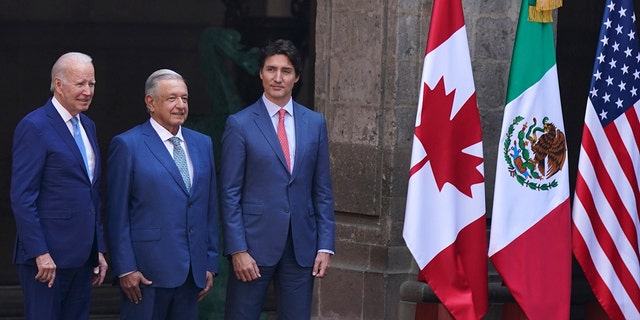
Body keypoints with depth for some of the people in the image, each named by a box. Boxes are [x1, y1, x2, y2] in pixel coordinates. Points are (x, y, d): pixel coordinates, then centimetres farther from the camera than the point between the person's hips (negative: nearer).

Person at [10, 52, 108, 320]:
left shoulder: (87, 126, 15)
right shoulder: (35, 127, -10)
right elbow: (22, 198, -14)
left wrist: (99, 249, 16)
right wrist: (40, 254, -19)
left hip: (82, 256, 8)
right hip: (47, 256, -8)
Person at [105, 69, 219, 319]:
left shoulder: (202, 144, 13)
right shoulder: (127, 145, -4)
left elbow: (210, 208, 15)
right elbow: (117, 214, -6)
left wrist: (210, 263, 10)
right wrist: (125, 268, -11)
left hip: (192, 271, 5)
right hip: (147, 271, -5)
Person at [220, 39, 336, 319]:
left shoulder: (315, 123, 9)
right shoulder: (240, 124, -1)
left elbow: (322, 190, 10)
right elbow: (230, 194, -3)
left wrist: (325, 246, 3)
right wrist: (238, 250, -10)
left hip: (301, 247, 3)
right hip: (254, 245, -3)